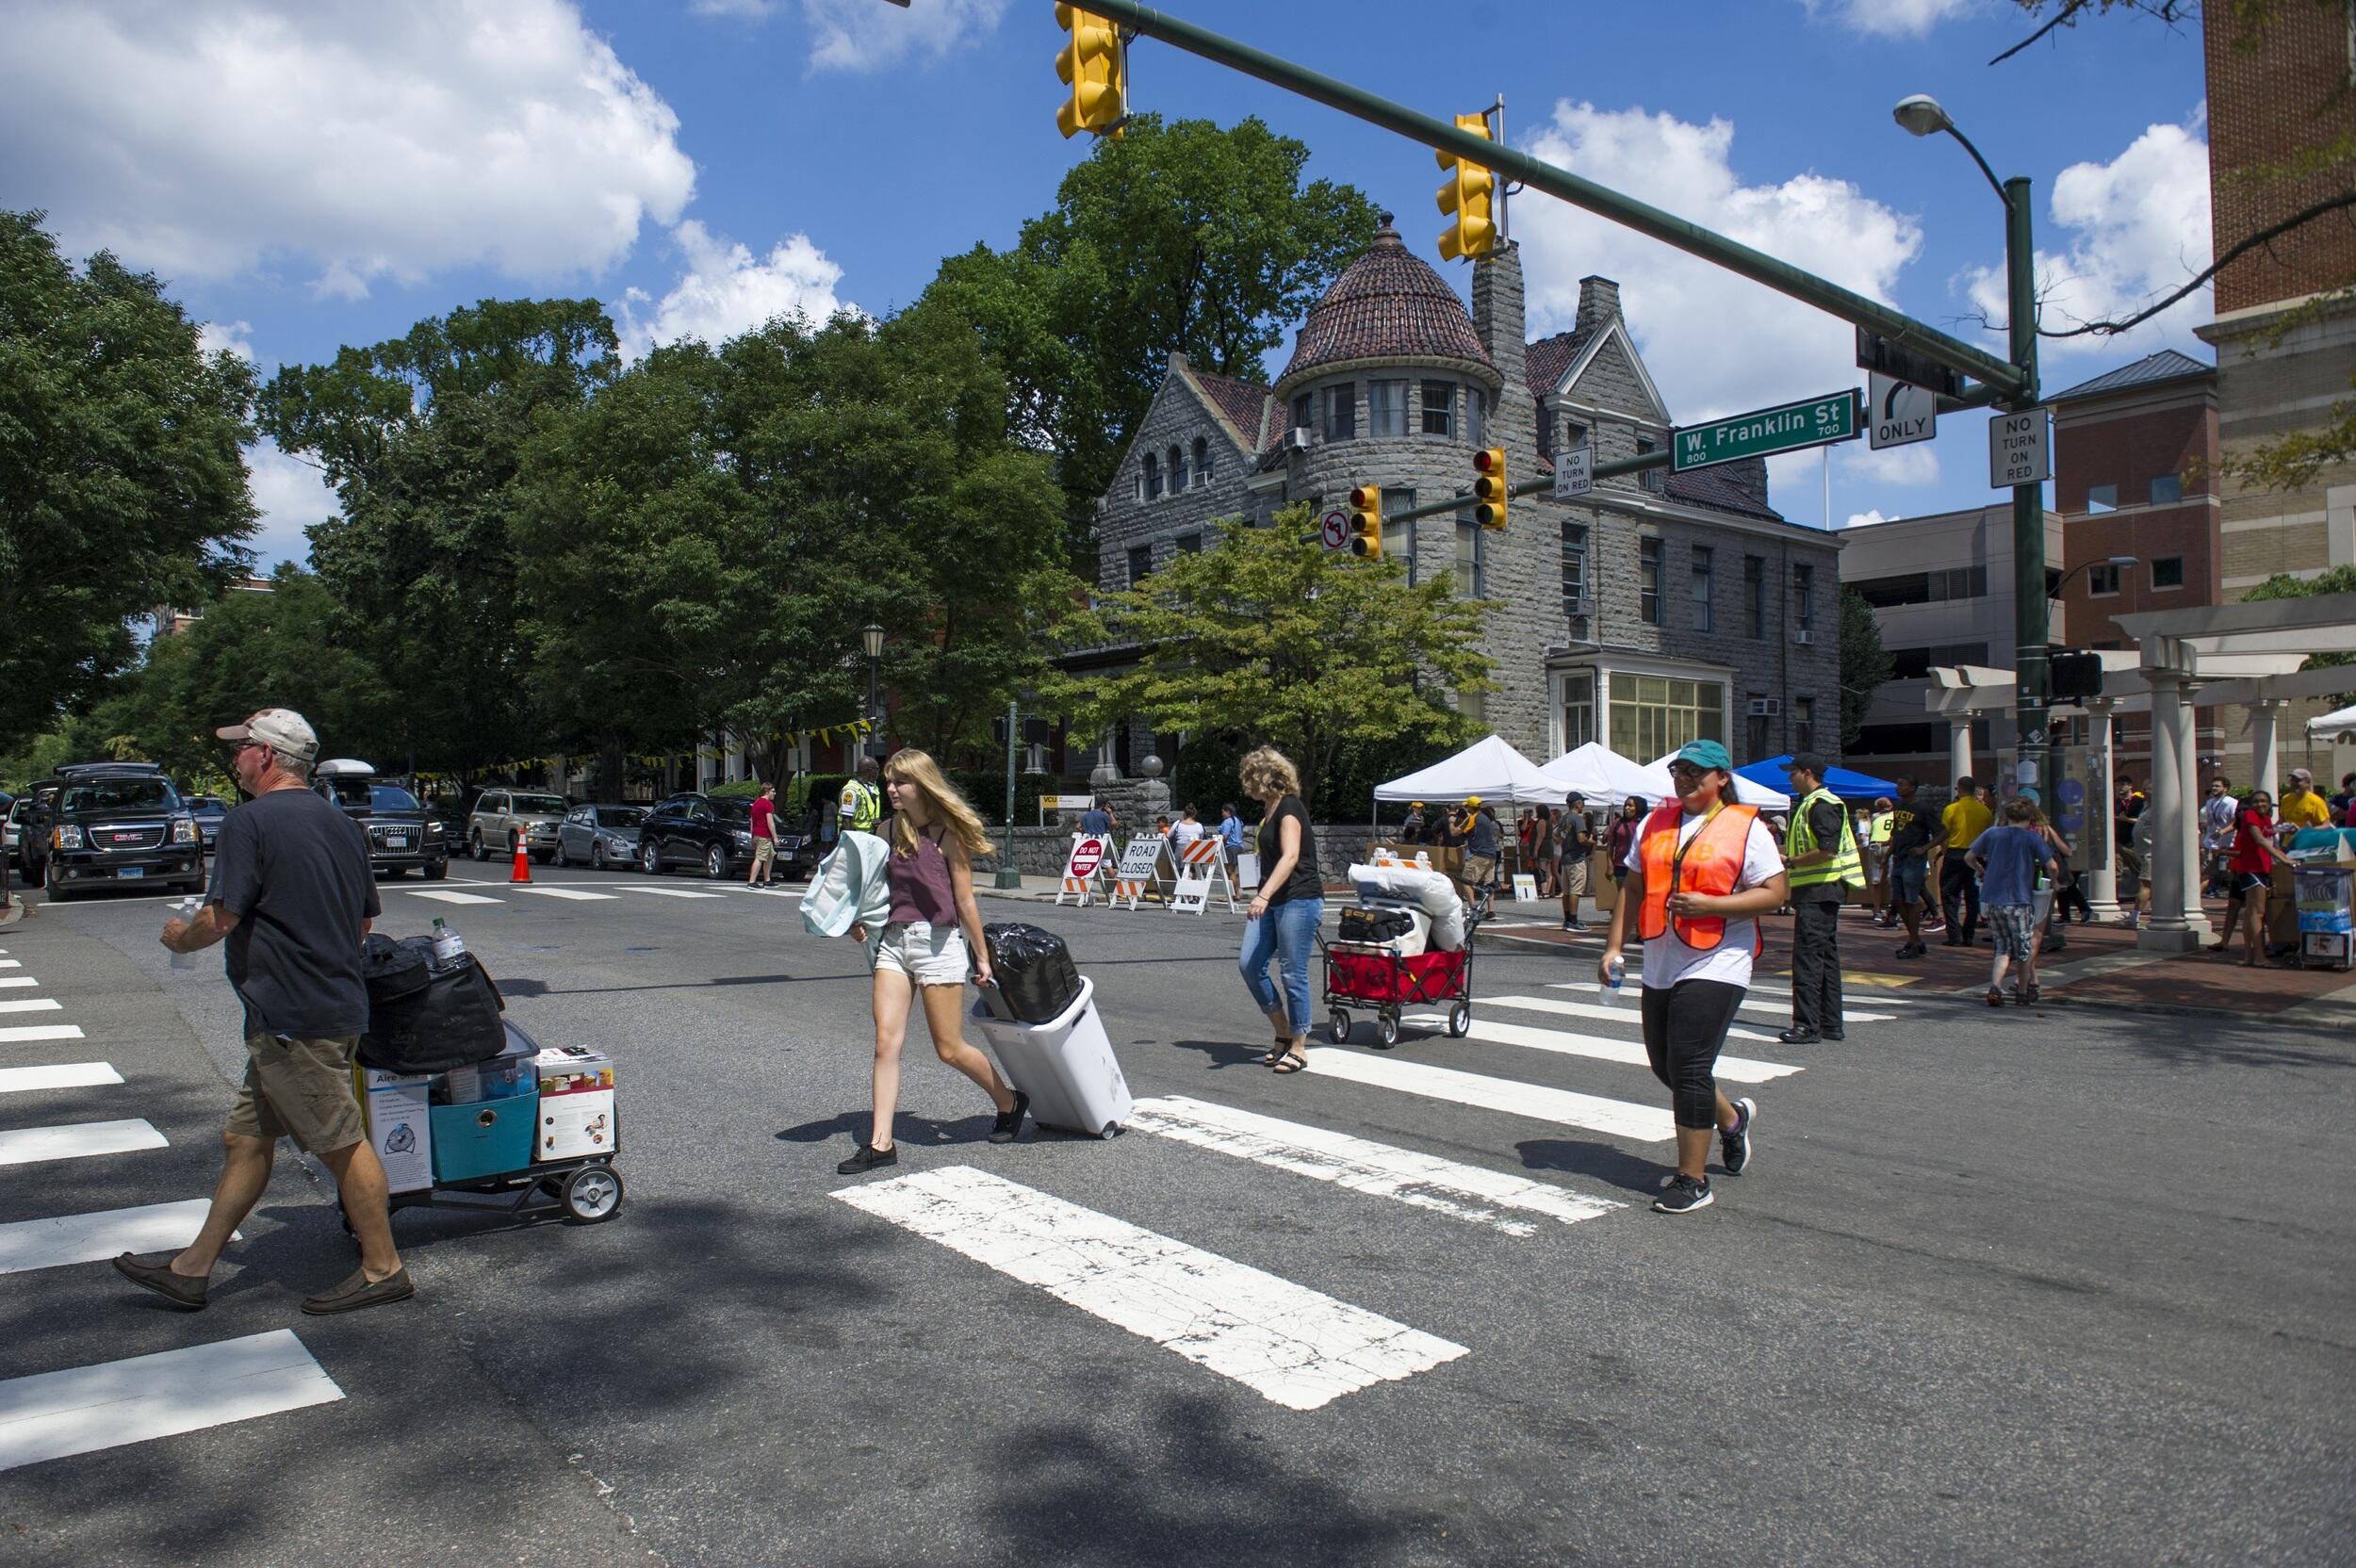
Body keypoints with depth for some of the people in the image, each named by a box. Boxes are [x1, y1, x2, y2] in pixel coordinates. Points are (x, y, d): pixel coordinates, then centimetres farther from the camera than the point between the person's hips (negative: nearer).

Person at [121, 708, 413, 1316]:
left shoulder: (249, 823, -12)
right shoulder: (342, 823, 13)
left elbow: (220, 919, -17)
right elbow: (366, 921, 18)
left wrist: (180, 937, 3)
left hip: (292, 1019, -9)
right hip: (337, 1003, 9)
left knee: (342, 1143, -1)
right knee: (246, 1140, 16)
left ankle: (383, 1269, 8)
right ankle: (192, 1268, 24)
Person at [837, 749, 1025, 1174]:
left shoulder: (948, 835, -9)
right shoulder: (891, 830, 7)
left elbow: (965, 902, -6)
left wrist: (982, 957, -3)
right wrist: (859, 919, 6)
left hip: (938, 942, -5)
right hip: (892, 939, 5)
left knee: (949, 1049, 3)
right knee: (886, 1042, -3)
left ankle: (1009, 1103, 27)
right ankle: (881, 1143, 0)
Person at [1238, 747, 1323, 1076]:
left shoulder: (1289, 808, -12)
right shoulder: (1268, 810, 16)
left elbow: (1290, 856, -25)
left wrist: (1264, 895, -35)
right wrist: (1260, 899, 27)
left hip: (1299, 901, -9)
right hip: (1272, 902, 9)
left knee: (1294, 974, -4)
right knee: (1249, 963, 1)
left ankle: (1298, 1048, 7)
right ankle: (1283, 1032, 14)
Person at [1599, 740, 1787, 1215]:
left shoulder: (1745, 827, -4)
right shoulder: (1655, 824, 12)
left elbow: (1775, 893, -8)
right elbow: (1633, 888, 14)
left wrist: (1709, 904, -19)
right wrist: (1614, 946, 7)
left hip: (1715, 966, -6)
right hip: (1660, 967, 7)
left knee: (1688, 1069, -9)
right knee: (1664, 1065, 14)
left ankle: (1692, 1179, 4)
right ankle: (1732, 1118, 42)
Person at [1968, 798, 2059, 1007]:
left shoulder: (1991, 833, 4)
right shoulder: (2033, 838, -4)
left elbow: (1968, 857, 8)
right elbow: (2051, 866, -7)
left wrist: (1982, 871, 26)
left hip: (1993, 900, 3)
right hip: (2020, 900, -3)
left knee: (2003, 947, 12)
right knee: (2024, 948, 13)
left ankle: (1995, 986, -9)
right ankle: (2023, 993, 23)